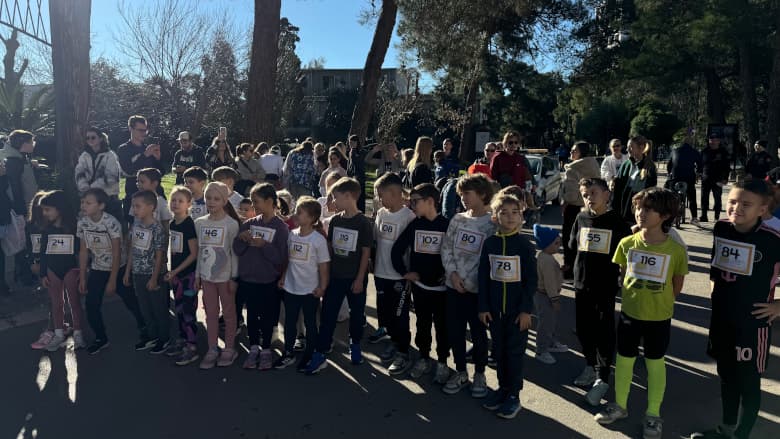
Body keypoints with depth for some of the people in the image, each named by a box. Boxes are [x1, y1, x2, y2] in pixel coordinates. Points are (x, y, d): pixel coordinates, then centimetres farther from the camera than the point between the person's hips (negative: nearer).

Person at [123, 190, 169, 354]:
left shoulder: (157, 229, -17)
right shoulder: (136, 224, 3)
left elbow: (159, 256, -14)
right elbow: (132, 249, 10)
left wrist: (154, 278, -13)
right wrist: (128, 271, 11)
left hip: (152, 275, -7)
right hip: (138, 274, 7)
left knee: (159, 308, 6)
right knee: (145, 308, 15)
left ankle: (164, 339, 19)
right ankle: (153, 336, 30)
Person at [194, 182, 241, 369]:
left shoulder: (231, 224, -10)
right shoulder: (199, 223, 3)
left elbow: (234, 253, -8)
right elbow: (200, 251, 9)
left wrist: (234, 277, -9)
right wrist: (197, 275, 9)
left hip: (225, 276, -4)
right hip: (206, 275, 4)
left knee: (228, 313, 9)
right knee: (210, 313, 12)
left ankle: (229, 348, 22)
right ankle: (212, 350, 21)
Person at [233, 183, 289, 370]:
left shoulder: (281, 227, -9)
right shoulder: (249, 223, 3)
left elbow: (281, 258, -14)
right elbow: (237, 250, 2)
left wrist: (264, 245, -24)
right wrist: (242, 239, -16)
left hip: (269, 281, -3)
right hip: (248, 279, 4)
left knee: (267, 317, 8)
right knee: (251, 316, 12)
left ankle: (266, 350, 24)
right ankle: (253, 348, 27)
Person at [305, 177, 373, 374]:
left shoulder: (363, 223, -11)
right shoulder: (335, 220, 2)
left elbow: (366, 252, -9)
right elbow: (329, 246, 9)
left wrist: (360, 278, -11)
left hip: (355, 277, -3)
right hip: (335, 276, 4)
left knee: (357, 313, 12)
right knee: (327, 314, 2)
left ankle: (355, 346, 34)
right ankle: (319, 354, 5)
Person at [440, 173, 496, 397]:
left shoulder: (492, 223, -9)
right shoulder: (457, 219, 6)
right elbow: (446, 248, 7)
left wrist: (469, 280, -16)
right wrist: (452, 273, -7)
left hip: (477, 288, -4)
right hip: (454, 286, 5)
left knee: (479, 333, 9)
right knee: (454, 331, 12)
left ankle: (479, 374, 28)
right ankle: (460, 372, 30)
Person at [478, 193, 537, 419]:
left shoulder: (524, 244, -9)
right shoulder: (490, 242, -1)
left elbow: (531, 279, -8)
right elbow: (483, 276, 2)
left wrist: (526, 309, -11)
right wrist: (483, 306, 0)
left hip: (517, 309, -3)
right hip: (494, 308, 3)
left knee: (515, 351, 7)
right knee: (499, 349, 14)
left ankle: (513, 395, 19)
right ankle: (503, 387, 31)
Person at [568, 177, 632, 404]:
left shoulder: (616, 221, -9)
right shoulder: (581, 218, 1)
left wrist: (623, 278, -4)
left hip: (606, 286, -4)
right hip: (582, 284, 4)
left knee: (604, 332, 3)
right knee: (583, 328, 14)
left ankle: (602, 378, 16)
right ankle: (591, 366, 35)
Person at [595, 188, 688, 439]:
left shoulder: (676, 250, -14)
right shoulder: (627, 243, -8)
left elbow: (677, 286, -1)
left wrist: (658, 301, 2)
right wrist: (637, 295, 6)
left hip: (659, 317, -2)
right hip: (629, 312, 2)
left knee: (655, 364, 13)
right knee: (624, 360, 14)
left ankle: (653, 414, 31)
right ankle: (620, 406, 33)